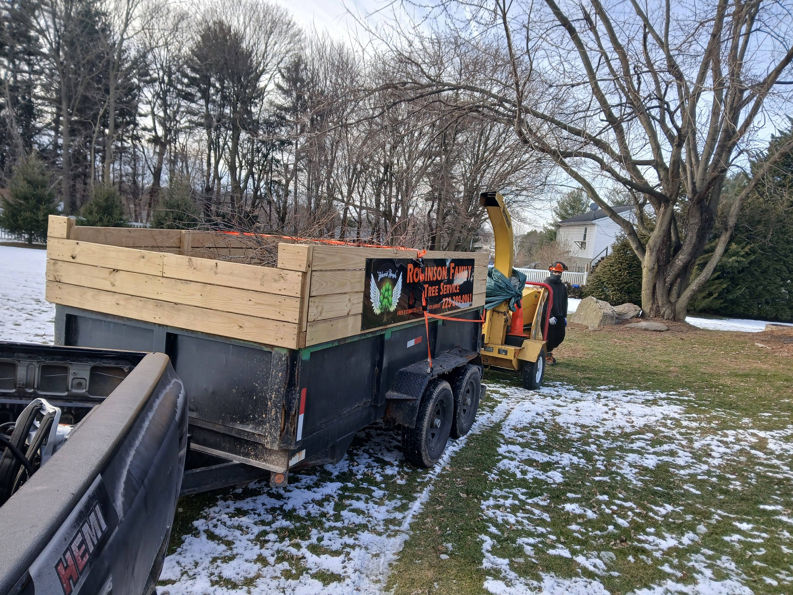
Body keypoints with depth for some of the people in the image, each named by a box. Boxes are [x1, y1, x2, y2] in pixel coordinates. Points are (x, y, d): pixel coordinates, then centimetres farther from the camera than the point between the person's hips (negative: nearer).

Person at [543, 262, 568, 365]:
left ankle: (548, 351, 31)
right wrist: (550, 316, -18)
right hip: (549, 317, -6)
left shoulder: (562, 286, 13)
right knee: (549, 337, -2)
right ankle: (547, 355, 18)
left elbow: (564, 302, 18)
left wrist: (564, 316, 11)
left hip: (560, 316, 6)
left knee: (560, 336, 10)